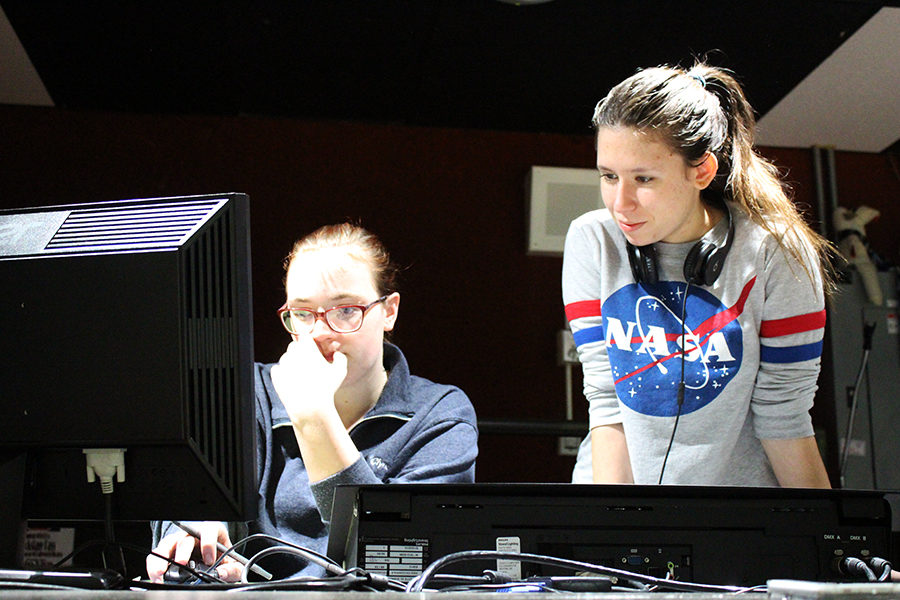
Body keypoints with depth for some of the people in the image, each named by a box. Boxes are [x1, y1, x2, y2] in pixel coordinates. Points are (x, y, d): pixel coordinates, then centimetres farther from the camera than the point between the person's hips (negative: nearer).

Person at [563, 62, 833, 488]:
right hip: (614, 483, 0)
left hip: (739, 481, 0)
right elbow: (606, 400, -3)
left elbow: (783, 421, -4)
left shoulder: (775, 255, -9)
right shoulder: (591, 242, -2)